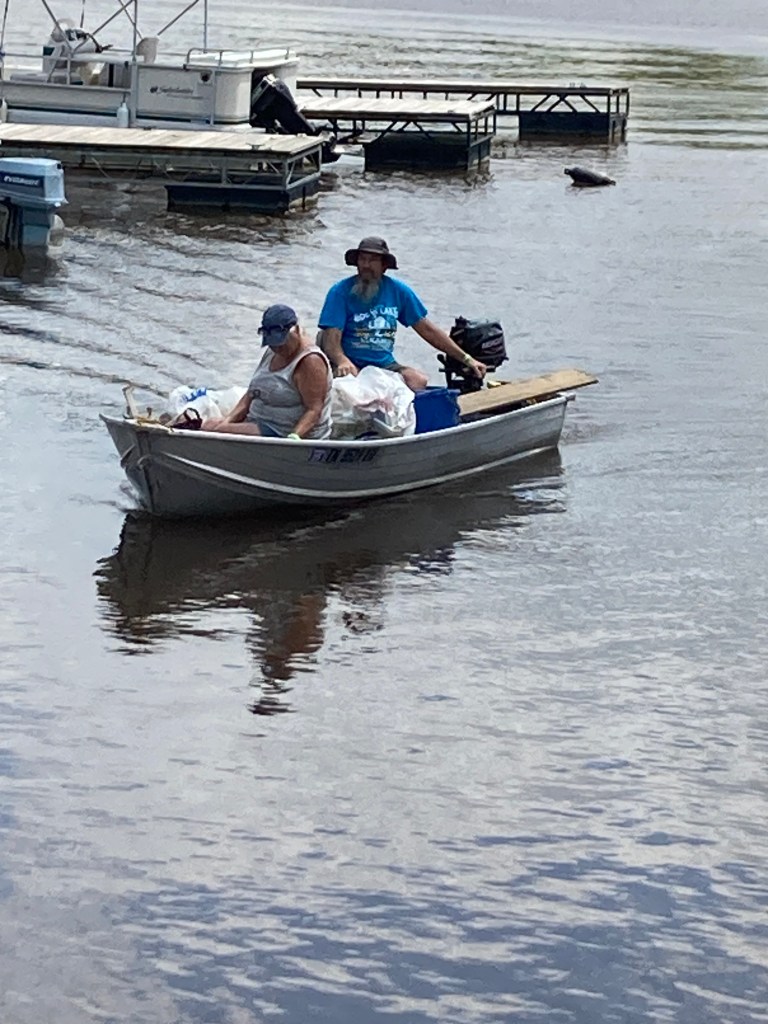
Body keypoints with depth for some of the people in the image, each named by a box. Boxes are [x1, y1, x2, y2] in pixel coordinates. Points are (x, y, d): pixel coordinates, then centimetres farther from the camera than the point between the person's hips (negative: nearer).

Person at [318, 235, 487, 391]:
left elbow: (427, 330, 12)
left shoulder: (398, 291, 7)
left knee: (419, 381, -27)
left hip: (386, 364, 3)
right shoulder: (341, 292, -4)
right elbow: (331, 340, -12)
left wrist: (466, 359, 8)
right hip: (353, 366, -3)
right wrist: (342, 361, -36)